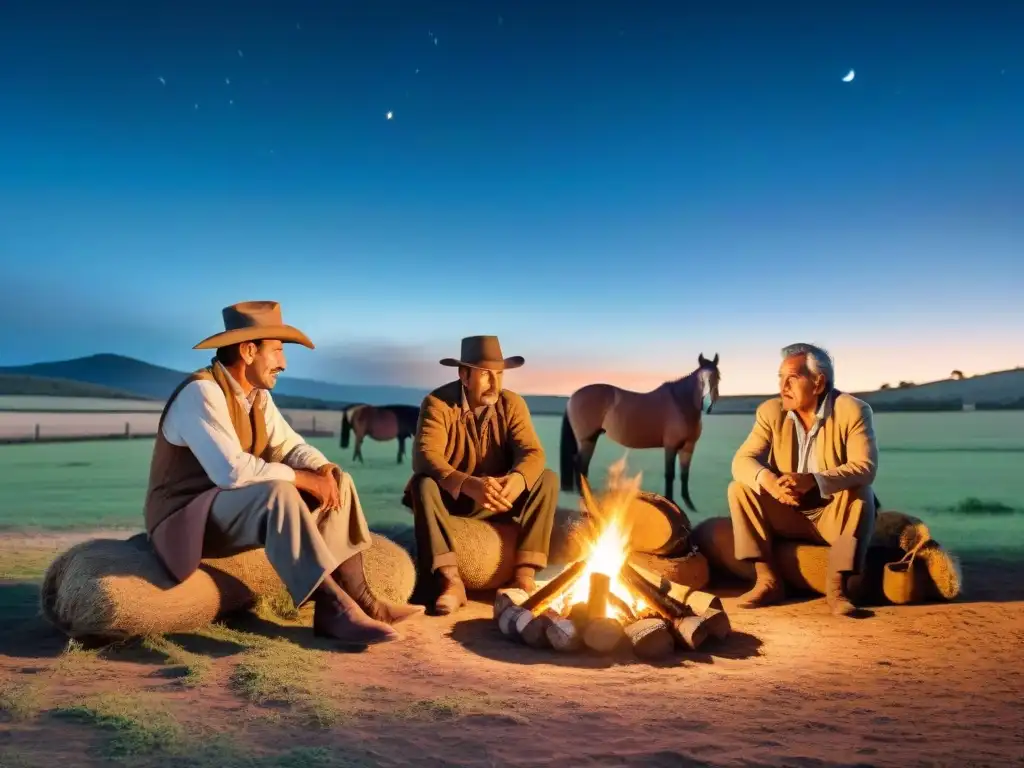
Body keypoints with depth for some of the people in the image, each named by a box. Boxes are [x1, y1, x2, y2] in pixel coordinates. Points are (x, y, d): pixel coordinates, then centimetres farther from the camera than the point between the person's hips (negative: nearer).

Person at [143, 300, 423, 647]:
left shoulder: (258, 395, 6)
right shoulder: (201, 393, -22)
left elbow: (291, 446, 6)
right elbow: (232, 471, -33)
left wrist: (323, 471, -17)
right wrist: (302, 478, -23)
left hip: (251, 509, 9)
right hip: (189, 519, -9)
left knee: (336, 481, -4)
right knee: (279, 492, -36)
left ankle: (357, 599, -12)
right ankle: (335, 610, -32)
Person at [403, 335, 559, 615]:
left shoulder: (512, 404, -6)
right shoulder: (437, 403, -16)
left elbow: (532, 452, -17)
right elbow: (425, 456, -30)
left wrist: (517, 479, -43)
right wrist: (468, 484, -48)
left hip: (497, 499, 3)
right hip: (449, 497, -2)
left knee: (547, 479, -20)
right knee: (423, 485, -34)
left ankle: (524, 574, -26)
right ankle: (451, 581, -38)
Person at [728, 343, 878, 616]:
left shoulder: (853, 410, -14)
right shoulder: (771, 411, -5)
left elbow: (865, 467, -26)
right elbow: (742, 461, -13)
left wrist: (812, 480, -42)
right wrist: (769, 481, -37)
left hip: (835, 515, -3)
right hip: (787, 514, 3)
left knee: (861, 495, -32)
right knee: (739, 488, -18)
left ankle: (836, 585, -23)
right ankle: (768, 580, -17)